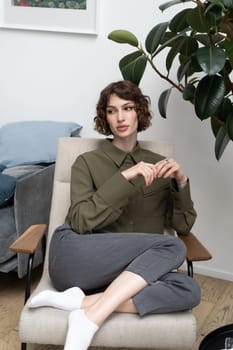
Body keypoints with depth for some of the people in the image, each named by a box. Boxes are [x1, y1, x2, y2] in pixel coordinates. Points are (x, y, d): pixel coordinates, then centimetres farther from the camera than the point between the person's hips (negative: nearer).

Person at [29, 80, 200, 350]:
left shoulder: (157, 165, 17)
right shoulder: (87, 162, 8)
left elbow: (183, 225, 12)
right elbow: (81, 221, -7)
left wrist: (181, 182, -4)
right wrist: (125, 177, -14)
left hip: (127, 272, 3)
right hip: (75, 256, -3)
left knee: (189, 290, -26)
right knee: (172, 247, -25)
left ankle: (83, 302, -28)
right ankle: (90, 318, -29)